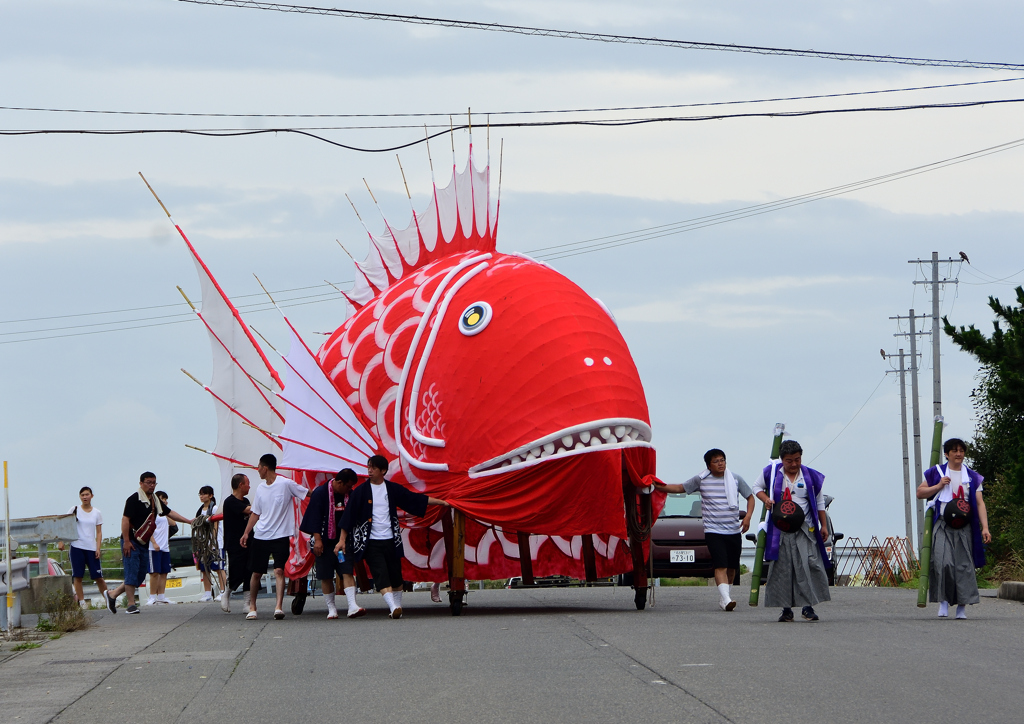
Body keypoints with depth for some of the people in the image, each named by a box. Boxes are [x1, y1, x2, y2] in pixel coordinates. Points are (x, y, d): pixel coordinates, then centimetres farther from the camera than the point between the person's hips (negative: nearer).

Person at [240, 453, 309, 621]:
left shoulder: (286, 484, -7)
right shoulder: (260, 488, 10)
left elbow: (309, 494, 1)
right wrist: (246, 533, 11)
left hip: (280, 536, -5)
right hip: (260, 536, 5)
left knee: (279, 570, -16)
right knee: (256, 573, 8)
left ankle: (279, 607, -20)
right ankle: (252, 607, 20)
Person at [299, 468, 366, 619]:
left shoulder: (349, 495, 7)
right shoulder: (320, 493, -8)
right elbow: (315, 516, -10)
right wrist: (317, 539, -15)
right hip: (325, 541, -4)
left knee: (347, 572, -9)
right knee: (326, 577, 0)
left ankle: (352, 607, -18)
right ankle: (331, 608, 11)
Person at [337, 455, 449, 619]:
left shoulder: (393, 489, 7)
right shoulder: (361, 491, 0)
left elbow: (416, 499, 14)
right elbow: (348, 516, 0)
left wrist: (441, 502, 15)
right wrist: (342, 540, -4)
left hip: (391, 540, 3)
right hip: (371, 542, -3)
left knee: (396, 576, 5)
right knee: (381, 575, -16)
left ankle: (397, 608, 19)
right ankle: (393, 607, -26)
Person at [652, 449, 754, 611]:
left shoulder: (736, 480, 8)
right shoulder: (701, 480, 4)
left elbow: (750, 497, 16)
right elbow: (680, 488, 14)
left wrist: (748, 516, -1)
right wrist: (658, 487, 3)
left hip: (734, 530, 3)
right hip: (713, 531, -3)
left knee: (732, 567, 8)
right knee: (721, 566, -17)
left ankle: (725, 596, 27)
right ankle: (726, 599, -28)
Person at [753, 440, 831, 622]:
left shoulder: (811, 476, 5)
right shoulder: (771, 473, 3)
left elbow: (820, 502, 14)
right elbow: (757, 487, 18)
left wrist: (824, 526, 12)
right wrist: (765, 499, -4)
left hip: (805, 530, 0)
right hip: (780, 530, 0)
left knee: (809, 565, -13)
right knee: (782, 569, -2)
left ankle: (808, 606, -8)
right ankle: (786, 609, 5)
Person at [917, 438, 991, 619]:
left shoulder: (972, 477, 12)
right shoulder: (936, 473, 10)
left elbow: (980, 503, 8)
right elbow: (920, 493, 12)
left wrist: (985, 527, -2)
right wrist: (938, 486, -4)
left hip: (964, 527, 1)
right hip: (942, 525, -1)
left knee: (964, 565, -4)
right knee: (943, 562, -16)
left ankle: (962, 607, -2)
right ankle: (943, 601, -5)